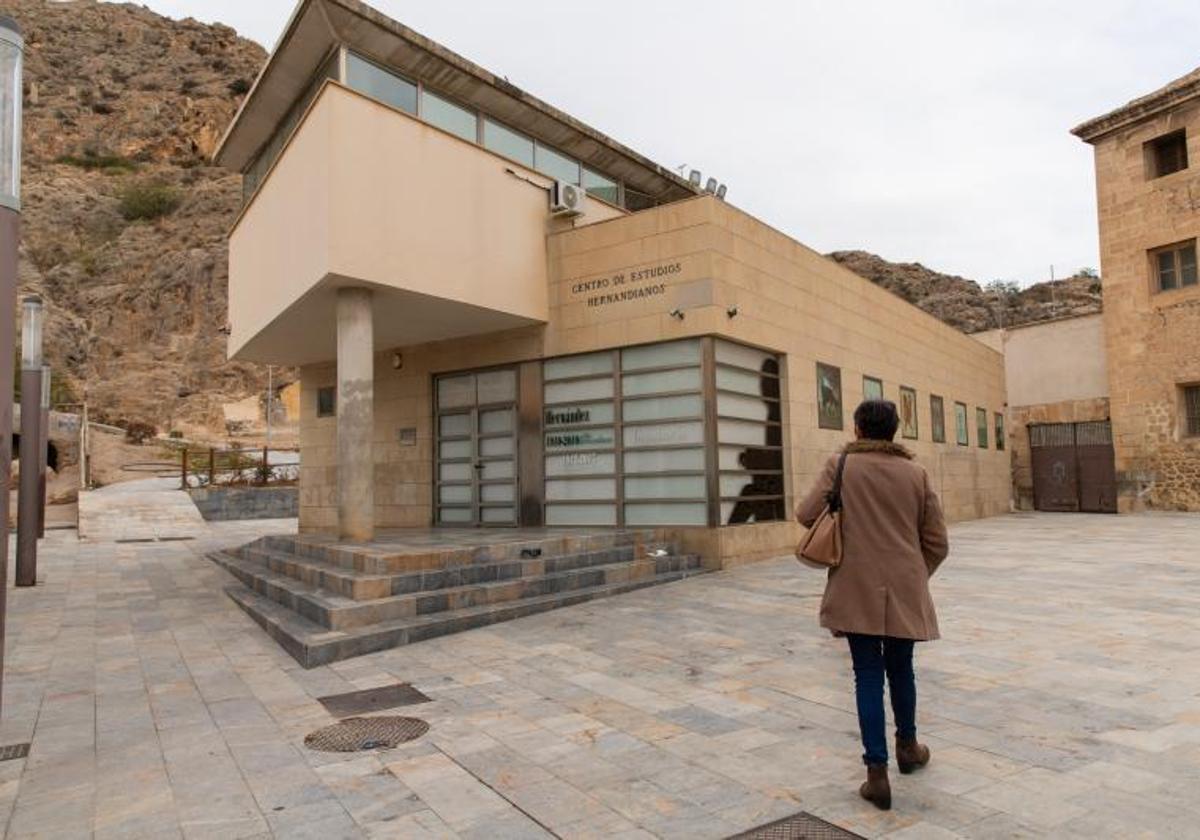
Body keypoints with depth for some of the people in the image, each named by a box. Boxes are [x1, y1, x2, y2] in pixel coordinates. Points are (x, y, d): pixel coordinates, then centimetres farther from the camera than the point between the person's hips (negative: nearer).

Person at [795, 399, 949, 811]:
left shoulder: (840, 466, -4)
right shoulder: (916, 472, 3)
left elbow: (805, 515, -7)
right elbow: (938, 542, 5)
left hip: (857, 591, -2)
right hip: (905, 591, 2)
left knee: (868, 675, 5)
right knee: (901, 669, 20)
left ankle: (877, 771, 4)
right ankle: (907, 746, 41)